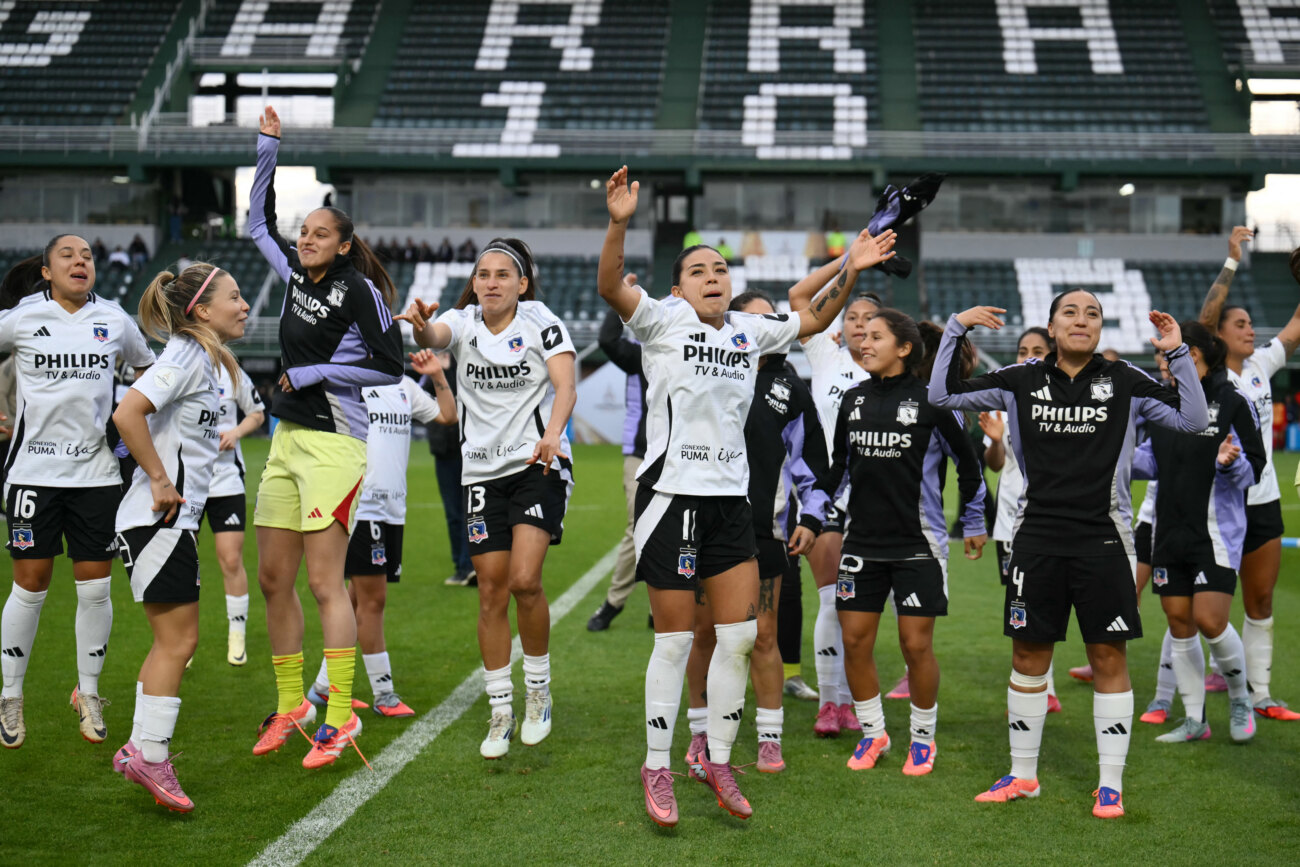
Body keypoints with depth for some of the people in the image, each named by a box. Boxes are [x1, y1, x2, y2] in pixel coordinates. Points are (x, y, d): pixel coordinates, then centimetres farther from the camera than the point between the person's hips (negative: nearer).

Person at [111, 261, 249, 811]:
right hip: (159, 520, -10)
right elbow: (127, 414, -27)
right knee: (178, 641, -6)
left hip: (176, 519, 10)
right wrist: (160, 480, -21)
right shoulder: (185, 358, -14)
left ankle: (141, 749, 19)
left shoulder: (206, 359, 15)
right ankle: (149, 756, -1)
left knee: (173, 642, 13)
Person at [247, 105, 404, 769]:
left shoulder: (359, 290, -7)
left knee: (324, 582, -11)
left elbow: (390, 366, -8)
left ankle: (340, 716, -7)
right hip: (286, 439, 8)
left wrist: (318, 371, -9)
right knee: (273, 579, 9)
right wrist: (268, 151, 21)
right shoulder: (295, 276, 12)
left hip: (334, 441, -8)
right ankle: (291, 705, 20)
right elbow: (259, 221, 28)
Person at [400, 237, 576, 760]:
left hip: (539, 466, -3)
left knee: (524, 580, -16)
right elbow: (434, 336, -21)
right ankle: (501, 711, 15)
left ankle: (539, 690, 6)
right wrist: (420, 326, -45)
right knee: (492, 591, 3)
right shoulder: (463, 322, 3)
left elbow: (565, 387, -14)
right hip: (483, 471, 3)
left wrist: (552, 433, -34)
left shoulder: (541, 322, -3)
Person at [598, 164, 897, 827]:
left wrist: (851, 270, 11)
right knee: (675, 638, -1)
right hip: (671, 494, -5)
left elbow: (815, 318, 25)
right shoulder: (662, 320, -3)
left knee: (740, 634, 5)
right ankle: (657, 768, 13)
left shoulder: (751, 330, 12)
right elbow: (609, 287, -20)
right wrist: (620, 223, -35)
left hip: (730, 499, 5)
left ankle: (719, 761, 20)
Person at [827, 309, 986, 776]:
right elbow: (838, 464, 20)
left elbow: (968, 462, 4)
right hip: (861, 541, 4)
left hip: (918, 543, -4)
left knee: (916, 645, -2)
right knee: (854, 641, 2)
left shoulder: (931, 400, -6)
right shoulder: (853, 399, 7)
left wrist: (973, 523, 9)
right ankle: (872, 733, 19)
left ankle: (923, 737, 17)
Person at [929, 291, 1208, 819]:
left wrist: (1178, 354, -9)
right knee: (1027, 657, 9)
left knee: (1108, 659, 2)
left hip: (1102, 538, -1)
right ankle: (1023, 776, 23)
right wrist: (956, 329, -1)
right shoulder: (1022, 381, 4)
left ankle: (1110, 785, 12)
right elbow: (943, 395, 5)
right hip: (1037, 537, 2)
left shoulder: (1124, 382, 2)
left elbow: (1193, 420, -1)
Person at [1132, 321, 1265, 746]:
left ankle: (1240, 699, 15)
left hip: (1216, 532, -6)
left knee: (1210, 620, -12)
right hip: (1169, 531, 6)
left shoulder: (1232, 403, -9)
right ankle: (1194, 719, 17)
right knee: (1179, 623, 7)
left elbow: (1253, 470, -8)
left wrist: (1230, 462, -29)